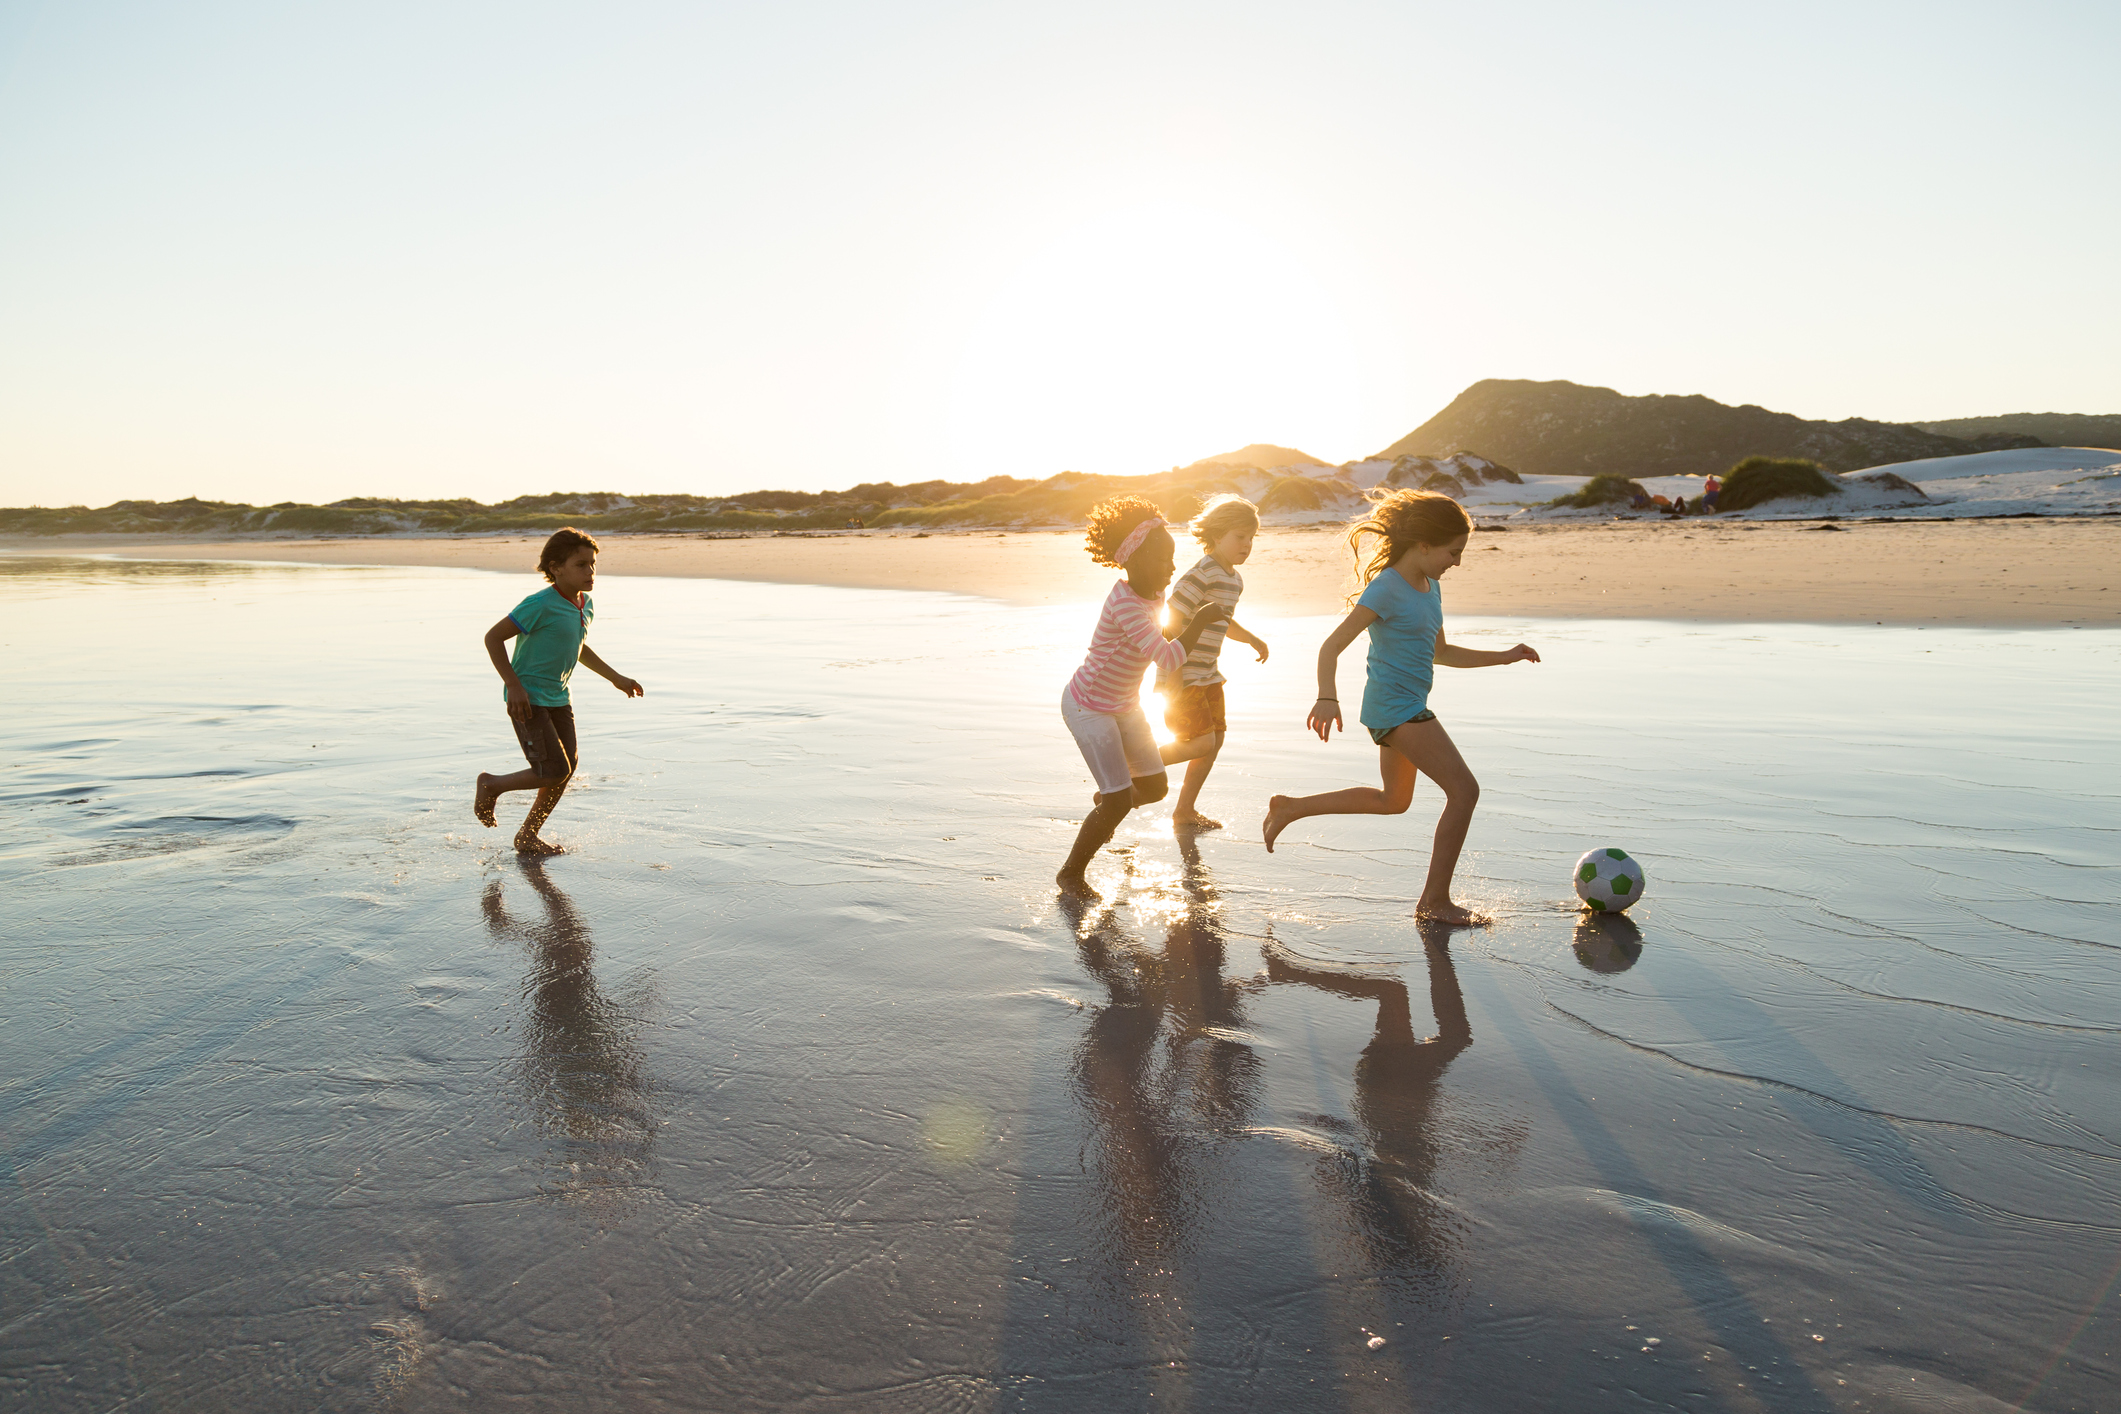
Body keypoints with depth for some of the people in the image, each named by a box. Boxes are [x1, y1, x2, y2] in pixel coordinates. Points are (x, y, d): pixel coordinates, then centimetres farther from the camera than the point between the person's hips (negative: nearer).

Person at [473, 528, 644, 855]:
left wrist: (616, 678, 19)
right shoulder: (541, 605, -20)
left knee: (568, 767, 8)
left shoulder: (585, 606, 5)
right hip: (528, 700, -8)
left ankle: (527, 836, 25)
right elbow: (493, 637, -16)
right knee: (554, 772, -13)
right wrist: (514, 685, -21)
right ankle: (492, 785, 15)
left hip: (559, 698, 8)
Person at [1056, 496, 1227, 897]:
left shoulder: (1154, 596, -2)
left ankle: (1105, 800, 43)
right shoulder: (1124, 605, -31)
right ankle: (1071, 872, 10)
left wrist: (1185, 625, 1)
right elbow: (1166, 657, -37)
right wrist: (1200, 621, -27)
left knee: (1155, 788, 11)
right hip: (1089, 709, -8)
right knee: (1120, 802, -10)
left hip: (1124, 705, 8)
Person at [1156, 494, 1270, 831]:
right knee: (1202, 742, -9)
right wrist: (1174, 674, -24)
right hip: (1182, 674, -10)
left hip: (1207, 673, 10)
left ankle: (1185, 811, 21)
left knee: (1216, 738, 10)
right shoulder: (1201, 575, -19)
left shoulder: (1234, 579, 12)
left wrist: (1252, 640, 23)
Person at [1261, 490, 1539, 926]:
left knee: (1393, 801, 24)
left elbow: (1441, 653, 23)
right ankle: (1435, 901, -2)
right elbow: (1332, 646, -22)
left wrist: (1503, 657, 17)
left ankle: (1289, 808, 32)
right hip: (1395, 706, -10)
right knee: (1464, 790, -11)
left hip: (1408, 707, 10)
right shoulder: (1386, 588, -17)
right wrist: (1327, 697, -37)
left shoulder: (1430, 588, 11)